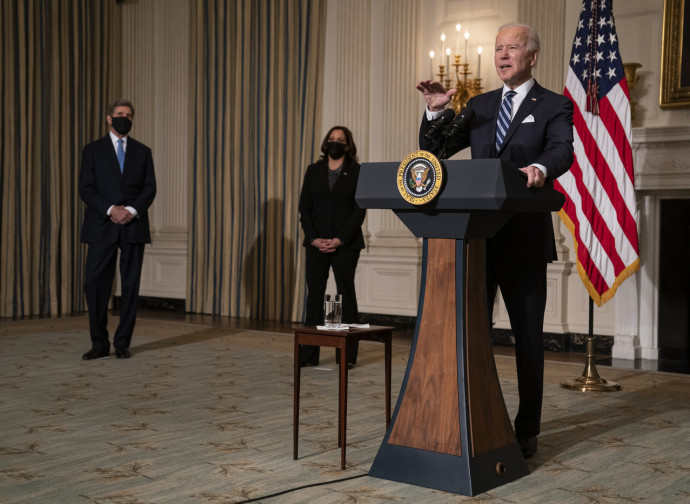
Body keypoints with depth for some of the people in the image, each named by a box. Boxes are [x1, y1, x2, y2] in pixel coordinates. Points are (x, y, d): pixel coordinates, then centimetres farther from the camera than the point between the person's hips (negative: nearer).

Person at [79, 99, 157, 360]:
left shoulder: (143, 152, 12)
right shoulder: (93, 150, 8)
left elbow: (150, 188, 4)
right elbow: (85, 188, -1)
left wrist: (131, 210, -13)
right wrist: (111, 209, -14)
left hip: (134, 227, 1)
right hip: (102, 227, -1)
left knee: (131, 285, 1)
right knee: (95, 283, -6)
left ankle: (123, 342, 9)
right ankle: (100, 343, 3)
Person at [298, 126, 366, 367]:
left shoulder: (356, 172, 2)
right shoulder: (313, 171, 11)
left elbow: (359, 210, -4)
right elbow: (304, 207, 7)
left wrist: (340, 239, -13)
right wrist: (313, 238, -6)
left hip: (345, 244, -2)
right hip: (316, 243, 3)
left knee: (346, 293, 1)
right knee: (314, 294, 1)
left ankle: (347, 354, 5)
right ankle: (309, 354, 3)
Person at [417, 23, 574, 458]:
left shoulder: (555, 107, 1)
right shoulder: (479, 106, 15)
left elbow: (562, 152, -18)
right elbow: (434, 151, 14)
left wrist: (540, 168, -41)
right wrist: (436, 112, -5)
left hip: (524, 241, -4)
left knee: (528, 337, 5)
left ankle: (527, 430, 17)